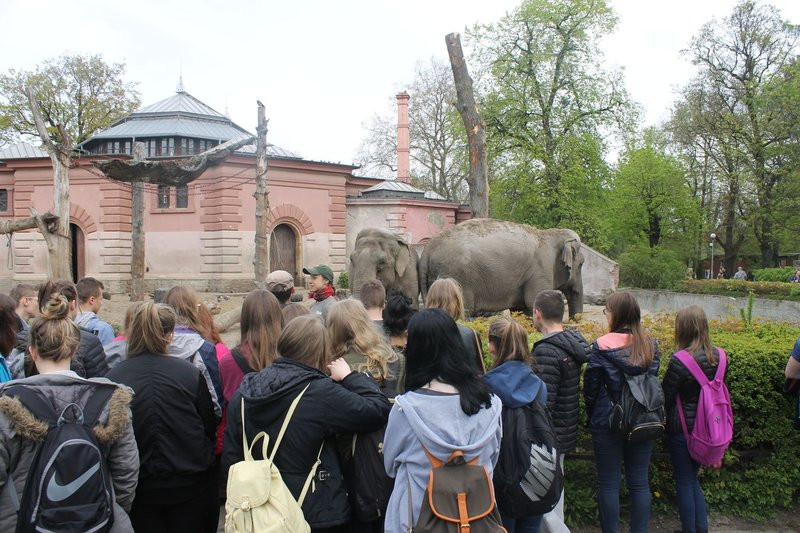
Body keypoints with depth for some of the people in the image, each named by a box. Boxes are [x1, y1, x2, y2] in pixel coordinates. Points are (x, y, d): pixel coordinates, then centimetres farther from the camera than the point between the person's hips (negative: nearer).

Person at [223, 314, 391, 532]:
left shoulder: (243, 393, -3)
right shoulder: (320, 393, -22)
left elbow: (231, 458, 3)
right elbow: (379, 410, -19)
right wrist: (350, 376, -4)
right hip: (317, 515, -5)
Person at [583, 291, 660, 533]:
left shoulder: (602, 346, -14)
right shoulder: (650, 345, -1)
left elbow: (591, 388, -9)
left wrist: (592, 418, 5)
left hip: (608, 424, -4)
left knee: (609, 483, 7)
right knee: (639, 483, 13)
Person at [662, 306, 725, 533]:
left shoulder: (679, 360, -22)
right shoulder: (717, 356, -3)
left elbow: (665, 397, -15)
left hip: (682, 428, -6)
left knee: (684, 482, 9)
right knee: (693, 479, 21)